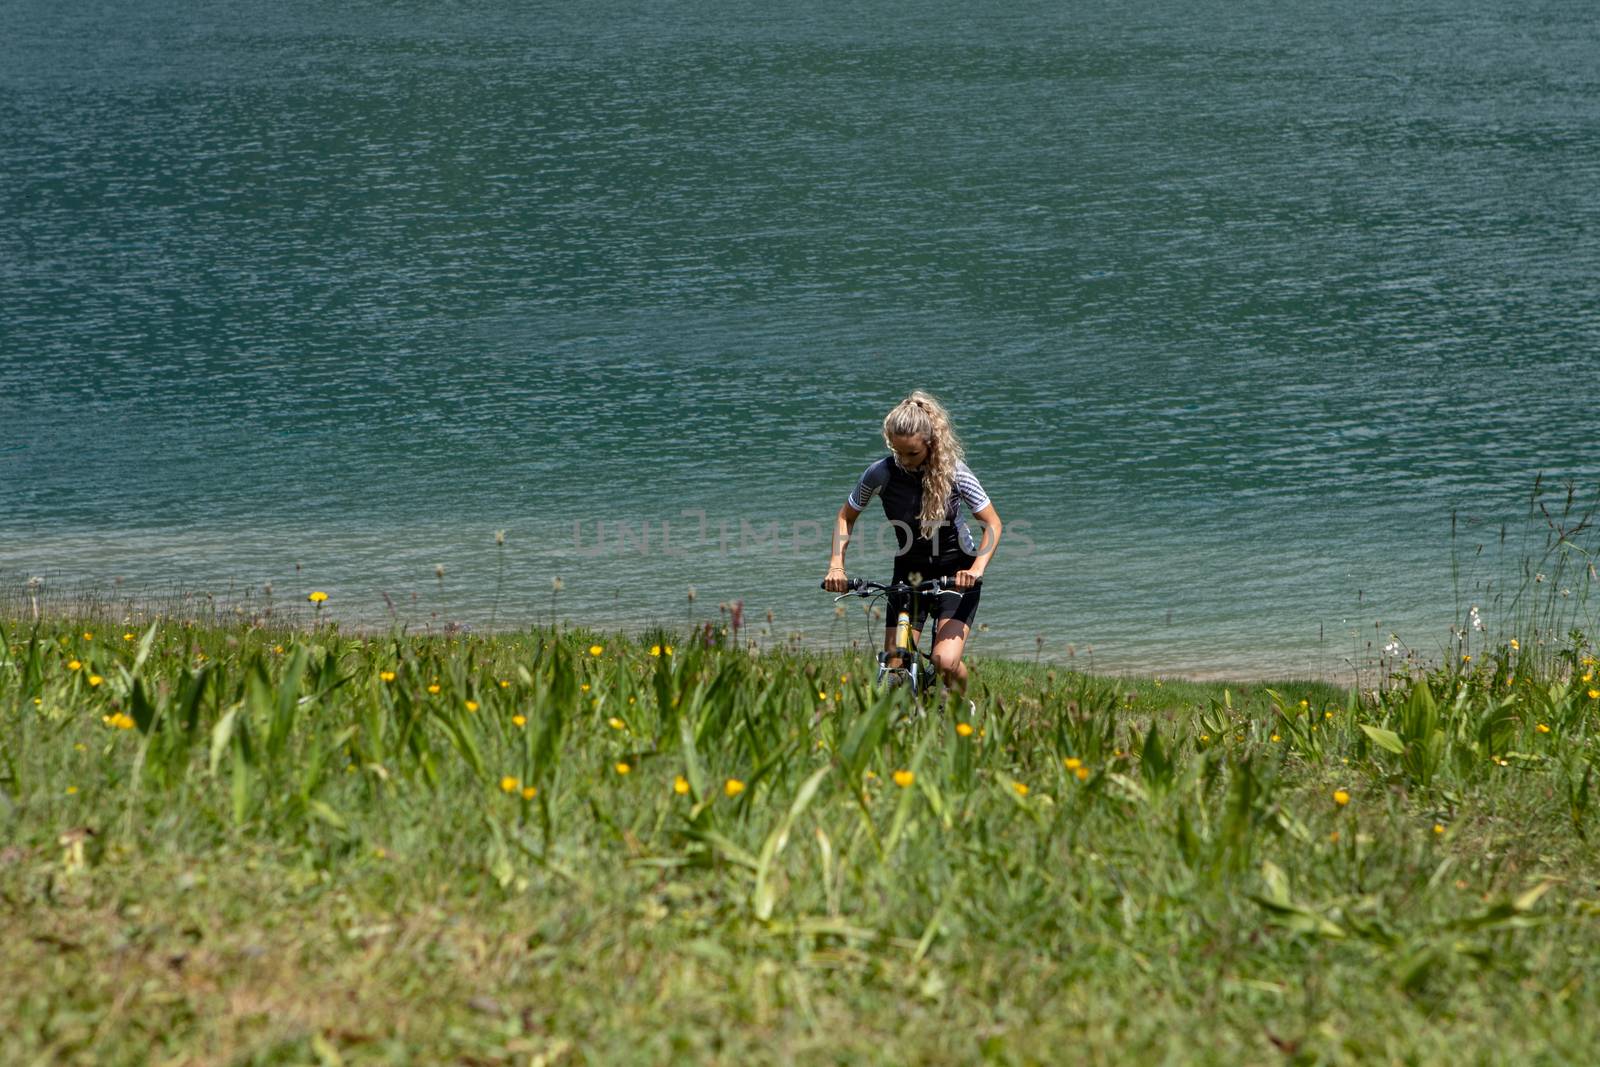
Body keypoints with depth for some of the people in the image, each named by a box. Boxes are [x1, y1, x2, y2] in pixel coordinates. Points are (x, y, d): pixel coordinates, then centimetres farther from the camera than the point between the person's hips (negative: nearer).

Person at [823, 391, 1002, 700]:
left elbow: (992, 524, -12)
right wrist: (836, 566, -13)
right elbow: (846, 517, 0)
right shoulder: (881, 473, -15)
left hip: (955, 573, -2)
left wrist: (977, 569, -27)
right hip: (909, 573, 3)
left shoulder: (954, 471, -19)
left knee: (946, 662, -20)